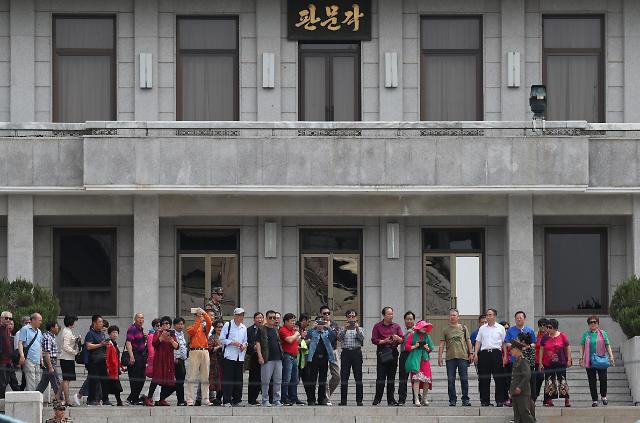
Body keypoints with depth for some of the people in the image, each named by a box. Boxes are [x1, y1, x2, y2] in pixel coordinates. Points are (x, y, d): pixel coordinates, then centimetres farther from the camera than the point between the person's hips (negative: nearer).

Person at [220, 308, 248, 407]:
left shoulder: (244, 328, 15)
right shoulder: (228, 325, -1)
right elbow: (221, 339, -2)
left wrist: (244, 345, 1)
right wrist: (232, 343, -14)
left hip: (240, 357, 5)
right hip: (229, 355, -5)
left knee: (239, 379, 5)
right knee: (228, 379, -8)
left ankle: (236, 400, 13)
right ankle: (227, 401, -8)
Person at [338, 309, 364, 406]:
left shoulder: (359, 329, 13)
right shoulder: (343, 329, 14)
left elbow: (362, 338, -4)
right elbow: (339, 337, -4)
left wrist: (357, 329, -18)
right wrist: (345, 329, -17)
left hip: (356, 352, 0)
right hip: (346, 352, 0)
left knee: (358, 377, -3)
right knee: (344, 377, -2)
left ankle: (359, 400, 0)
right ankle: (343, 400, 1)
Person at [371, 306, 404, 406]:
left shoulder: (396, 326, 13)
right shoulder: (377, 326, 5)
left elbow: (402, 340, 6)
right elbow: (374, 340, -1)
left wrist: (397, 338, -15)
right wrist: (384, 341, -15)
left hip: (393, 352, 3)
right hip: (382, 353, -3)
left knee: (391, 377, 5)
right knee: (380, 377, -7)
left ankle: (391, 399, 9)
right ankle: (377, 398, -2)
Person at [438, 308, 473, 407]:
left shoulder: (463, 328, 10)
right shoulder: (446, 330, 10)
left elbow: (468, 341, 11)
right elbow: (442, 344, 8)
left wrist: (471, 353, 3)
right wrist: (440, 356, 0)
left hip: (463, 356, 0)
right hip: (450, 357, 0)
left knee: (464, 379, -1)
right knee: (451, 380, 0)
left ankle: (465, 399, 5)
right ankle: (452, 400, 6)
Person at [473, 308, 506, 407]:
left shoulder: (500, 328, 8)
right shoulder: (482, 328, 14)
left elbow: (504, 342, 7)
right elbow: (478, 341, 14)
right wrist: (475, 354, 3)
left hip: (496, 353, -2)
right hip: (484, 353, 2)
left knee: (498, 378, -3)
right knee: (484, 378, 2)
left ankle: (499, 400, 0)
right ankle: (484, 400, 6)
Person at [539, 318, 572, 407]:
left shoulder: (562, 336, -2)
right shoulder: (545, 338, 4)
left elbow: (568, 348, 5)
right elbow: (541, 350, 7)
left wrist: (569, 360, 1)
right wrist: (540, 363, 3)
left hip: (560, 363, -2)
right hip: (548, 364, 2)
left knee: (562, 380, -3)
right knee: (549, 382, 4)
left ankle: (567, 400, 2)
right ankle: (549, 401, 8)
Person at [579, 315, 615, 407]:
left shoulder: (603, 333, 8)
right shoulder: (586, 334, 8)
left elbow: (607, 346, 8)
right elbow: (582, 347, 8)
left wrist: (611, 356, -2)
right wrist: (581, 358, -2)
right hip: (589, 361, 0)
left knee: (603, 379, -7)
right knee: (592, 381, 1)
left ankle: (603, 396, 16)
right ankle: (594, 400, 8)